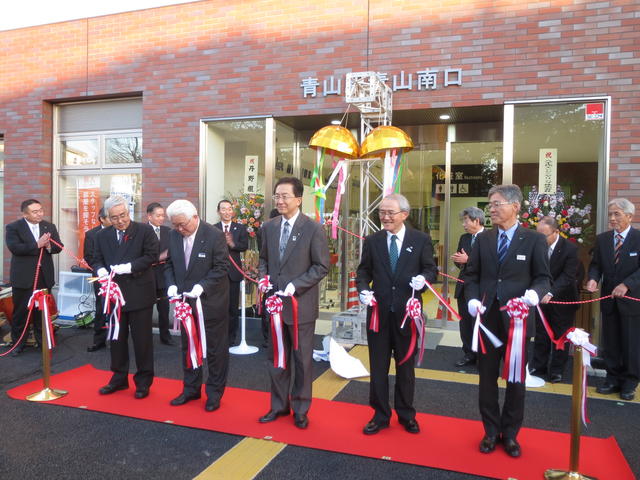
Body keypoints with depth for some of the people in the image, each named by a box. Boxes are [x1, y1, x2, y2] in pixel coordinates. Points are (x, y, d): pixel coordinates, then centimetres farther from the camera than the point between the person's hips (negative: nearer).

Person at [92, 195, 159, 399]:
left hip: (139, 293, -4)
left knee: (142, 339, 4)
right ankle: (119, 378, 31)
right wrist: (100, 270, -12)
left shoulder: (145, 230, -5)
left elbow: (151, 255, -10)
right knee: (117, 338, 15)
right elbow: (97, 259, 11)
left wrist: (130, 267, -21)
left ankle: (143, 381, 18)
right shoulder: (102, 236, 8)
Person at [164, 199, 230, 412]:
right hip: (185, 302, 6)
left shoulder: (215, 235, -16)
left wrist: (202, 286, -25)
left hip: (211, 302, -5)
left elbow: (222, 268, -14)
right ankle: (191, 388, 34)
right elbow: (170, 264, 9)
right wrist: (171, 284, -8)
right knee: (188, 347, 17)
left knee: (215, 349, 7)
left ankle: (215, 392, 22)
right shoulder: (174, 235, 0)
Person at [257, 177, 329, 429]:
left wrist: (295, 285, -18)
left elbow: (322, 266, -10)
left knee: (302, 359, 9)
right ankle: (279, 405, 32)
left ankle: (301, 409, 26)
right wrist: (263, 277, -3)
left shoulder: (313, 228, -11)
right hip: (274, 302, 5)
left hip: (301, 304, -5)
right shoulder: (269, 227, 6)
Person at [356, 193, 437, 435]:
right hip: (378, 312, 2)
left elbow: (431, 269, 2)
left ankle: (406, 414, 33)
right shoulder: (372, 241, 4)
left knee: (406, 365, 14)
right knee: (378, 366, 10)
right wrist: (363, 289, -10)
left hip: (407, 312, -1)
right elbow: (364, 271, 9)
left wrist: (424, 278, -20)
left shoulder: (421, 240, -1)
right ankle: (380, 415, 27)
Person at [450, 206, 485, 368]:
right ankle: (469, 354, 27)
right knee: (465, 323, 14)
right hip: (463, 287, 7)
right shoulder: (464, 238, 10)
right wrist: (457, 260, -7)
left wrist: (467, 260, -21)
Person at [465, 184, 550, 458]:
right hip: (487, 316, 2)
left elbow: (543, 277, -1)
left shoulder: (534, 239, -2)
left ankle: (510, 433, 28)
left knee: (516, 377, 11)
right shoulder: (483, 239, 6)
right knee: (487, 376, 11)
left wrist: (534, 293, -22)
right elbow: (472, 275, 7)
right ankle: (491, 431, 28)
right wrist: (472, 299, -10)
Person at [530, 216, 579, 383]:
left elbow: (568, 276, -24)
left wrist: (551, 293, -36)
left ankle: (556, 370, 22)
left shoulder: (570, 249, -19)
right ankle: (538, 367, 24)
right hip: (542, 298, 3)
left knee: (560, 337, 9)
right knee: (540, 334, 12)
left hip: (562, 300, -3)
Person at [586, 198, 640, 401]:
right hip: (609, 300, 4)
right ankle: (613, 379, 24)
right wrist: (593, 278, -14)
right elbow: (596, 264, 6)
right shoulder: (602, 239, 6)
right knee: (610, 343, 11)